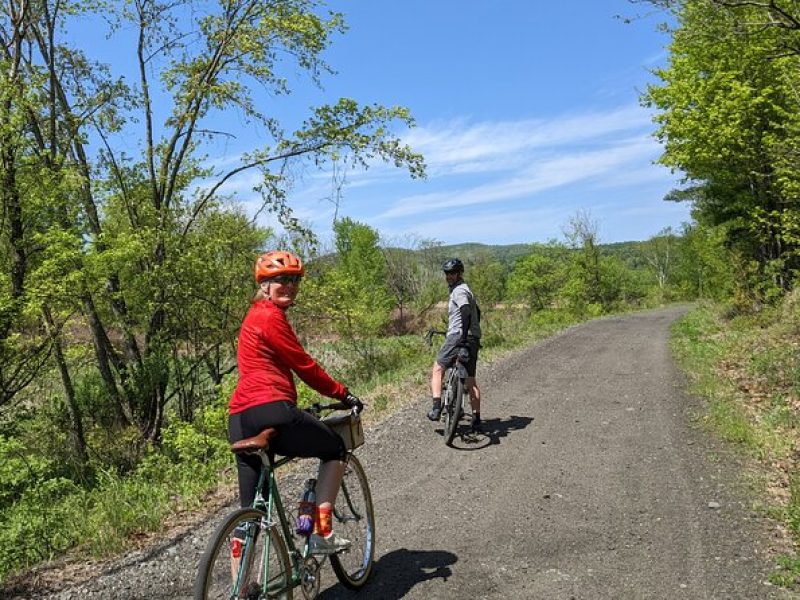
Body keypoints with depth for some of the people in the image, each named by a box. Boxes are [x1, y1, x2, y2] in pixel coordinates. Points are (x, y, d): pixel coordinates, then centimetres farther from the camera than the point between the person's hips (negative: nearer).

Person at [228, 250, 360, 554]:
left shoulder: (257, 315, 24)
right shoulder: (270, 317, -7)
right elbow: (305, 366, -7)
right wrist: (343, 393, 5)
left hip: (240, 419, 9)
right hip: (270, 410, -9)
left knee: (250, 507, 13)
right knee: (336, 449, 13)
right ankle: (322, 534, 10)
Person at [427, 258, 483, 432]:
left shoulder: (459, 290, -8)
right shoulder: (466, 290, 23)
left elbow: (466, 312, -24)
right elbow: (477, 312, 33)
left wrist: (463, 335, -33)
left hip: (458, 337, -9)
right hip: (473, 339, 9)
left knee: (437, 369, 3)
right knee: (471, 381, 10)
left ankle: (436, 408, -6)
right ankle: (476, 419, 10)